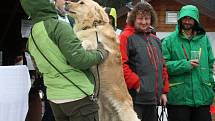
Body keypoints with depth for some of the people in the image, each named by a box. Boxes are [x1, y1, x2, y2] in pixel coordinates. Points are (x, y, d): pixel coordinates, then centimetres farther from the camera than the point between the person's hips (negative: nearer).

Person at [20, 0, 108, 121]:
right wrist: (100, 54, -6)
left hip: (54, 97, 8)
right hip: (77, 96, -8)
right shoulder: (58, 26, -15)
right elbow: (78, 59, -22)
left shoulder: (31, 38, 9)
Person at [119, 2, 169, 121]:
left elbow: (162, 67, 20)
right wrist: (135, 84, -16)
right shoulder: (126, 37, -5)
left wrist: (163, 91, 14)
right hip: (135, 98, -7)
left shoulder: (155, 40, 18)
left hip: (153, 98, 7)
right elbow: (120, 64, -16)